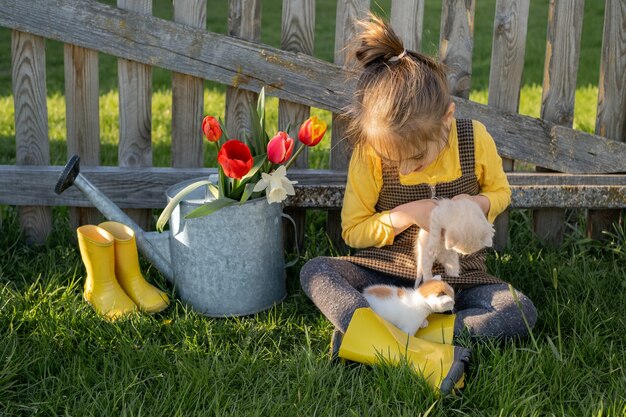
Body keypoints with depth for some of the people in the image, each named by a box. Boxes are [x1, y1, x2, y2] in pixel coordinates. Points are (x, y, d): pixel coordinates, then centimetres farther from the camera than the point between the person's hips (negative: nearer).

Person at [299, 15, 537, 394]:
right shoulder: (369, 152, -16)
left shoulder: (475, 139, -13)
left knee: (522, 312, -26)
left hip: (458, 276, 1)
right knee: (315, 271, -25)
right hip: (388, 273, 0)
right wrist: (407, 215, -22)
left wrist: (479, 203, -17)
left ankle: (369, 336, -33)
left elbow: (500, 191, 6)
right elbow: (352, 230, -6)